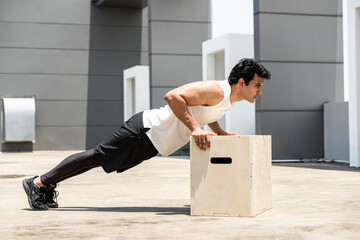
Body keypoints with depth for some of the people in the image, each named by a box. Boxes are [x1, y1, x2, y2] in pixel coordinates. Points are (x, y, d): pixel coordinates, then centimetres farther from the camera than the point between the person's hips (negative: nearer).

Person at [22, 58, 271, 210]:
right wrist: (195, 128, -33)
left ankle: (48, 183, 24)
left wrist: (220, 132, 15)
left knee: (97, 158, 14)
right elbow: (172, 96, -33)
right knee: (97, 157, -3)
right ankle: (39, 182, 7)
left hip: (149, 141, 9)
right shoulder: (216, 91, -23)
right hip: (145, 133, -9)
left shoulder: (228, 98, 9)